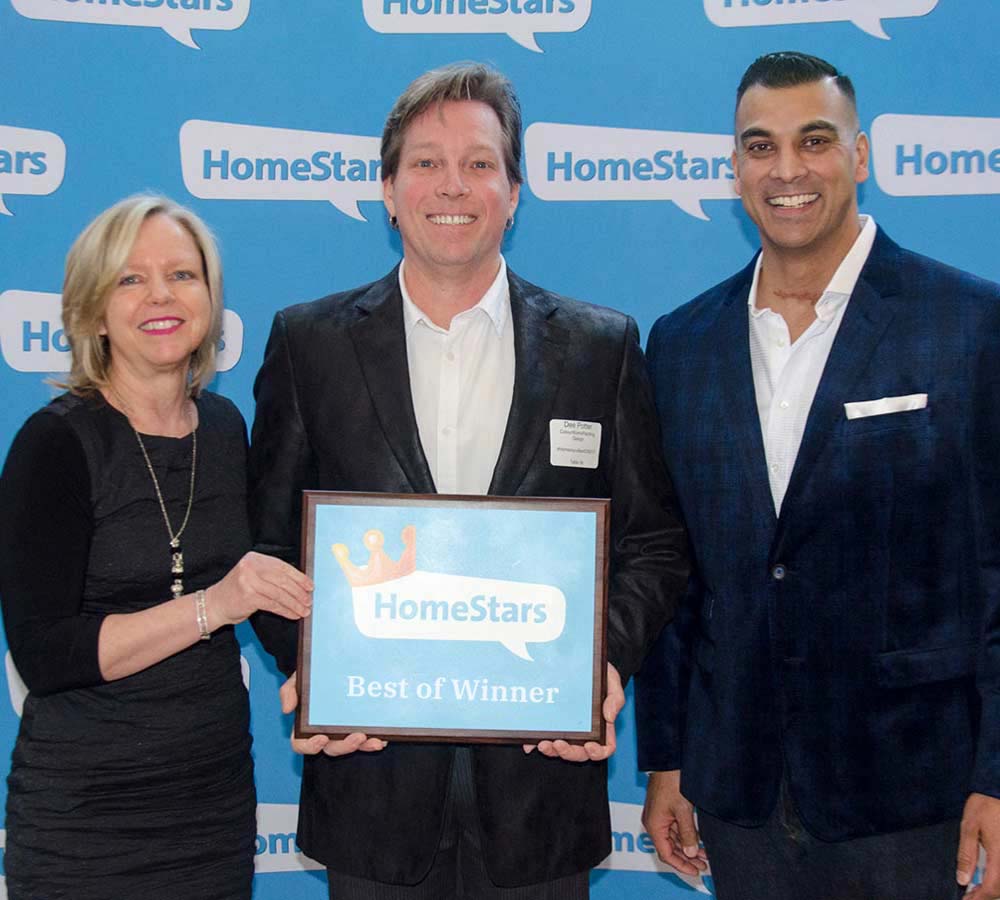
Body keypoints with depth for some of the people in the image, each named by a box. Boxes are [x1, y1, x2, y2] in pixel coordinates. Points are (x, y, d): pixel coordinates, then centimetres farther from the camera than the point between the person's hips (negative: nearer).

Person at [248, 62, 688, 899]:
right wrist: (307, 668, -11)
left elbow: (653, 541, 5)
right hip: (371, 768, 0)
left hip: (542, 776, 0)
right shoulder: (309, 343, 3)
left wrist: (609, 657, -12)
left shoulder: (602, 347, 2)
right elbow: (271, 541, 5)